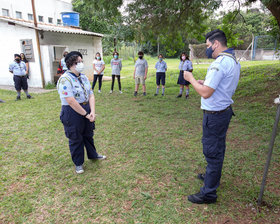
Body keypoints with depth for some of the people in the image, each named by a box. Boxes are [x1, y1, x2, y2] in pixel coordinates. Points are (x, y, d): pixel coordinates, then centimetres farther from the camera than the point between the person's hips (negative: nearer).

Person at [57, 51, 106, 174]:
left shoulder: (83, 77, 6)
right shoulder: (65, 79, -19)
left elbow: (91, 95, 2)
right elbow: (71, 101, -25)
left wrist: (92, 112, -10)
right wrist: (85, 114, -19)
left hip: (86, 110, 7)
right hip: (72, 113, -7)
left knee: (88, 135, 23)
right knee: (75, 139, 9)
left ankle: (92, 154, 46)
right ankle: (78, 163, 30)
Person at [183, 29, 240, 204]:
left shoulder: (220, 62, -22)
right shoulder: (234, 60, 11)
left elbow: (206, 93, -26)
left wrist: (191, 79, -10)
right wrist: (204, 82, 9)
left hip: (215, 114, -10)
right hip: (225, 109, 10)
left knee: (212, 151, -1)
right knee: (218, 148, 23)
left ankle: (209, 193, 12)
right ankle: (213, 176, 43)